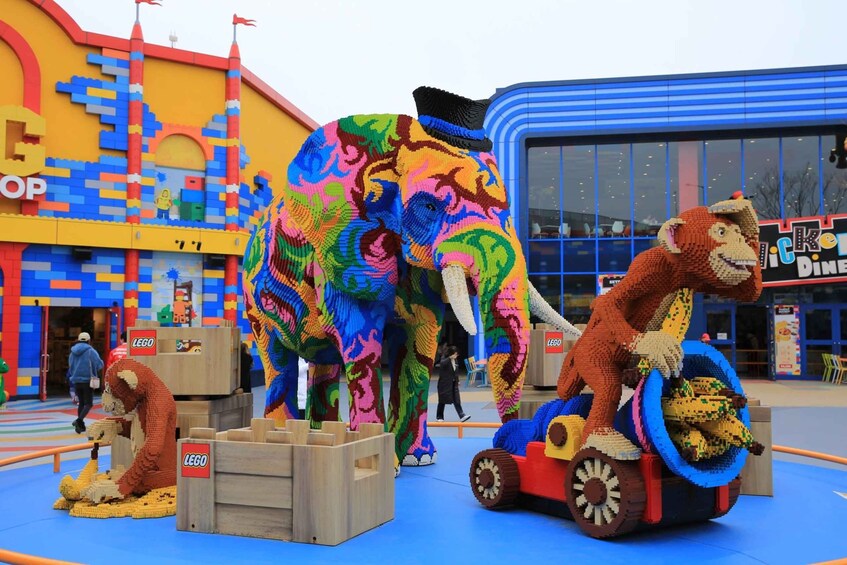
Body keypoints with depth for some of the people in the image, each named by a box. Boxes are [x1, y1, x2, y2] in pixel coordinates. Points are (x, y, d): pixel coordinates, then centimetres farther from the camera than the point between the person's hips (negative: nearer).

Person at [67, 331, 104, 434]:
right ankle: (79, 420, -22)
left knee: (81, 403, 15)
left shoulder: (73, 352, 8)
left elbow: (70, 367, 16)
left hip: (76, 381, 5)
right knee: (88, 403, -1)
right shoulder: (91, 351, -9)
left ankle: (81, 425, 15)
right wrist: (93, 369, 11)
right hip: (87, 380, -5)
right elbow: (99, 364, -10)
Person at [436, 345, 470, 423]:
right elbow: (442, 364, -39)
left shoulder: (455, 361, 7)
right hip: (445, 384, -6)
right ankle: (439, 417, 18)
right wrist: (450, 358, -39)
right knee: (442, 401, 5)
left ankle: (462, 416, -7)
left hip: (453, 384, 6)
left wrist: (457, 381, 15)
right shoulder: (444, 361, -14)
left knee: (457, 400, -2)